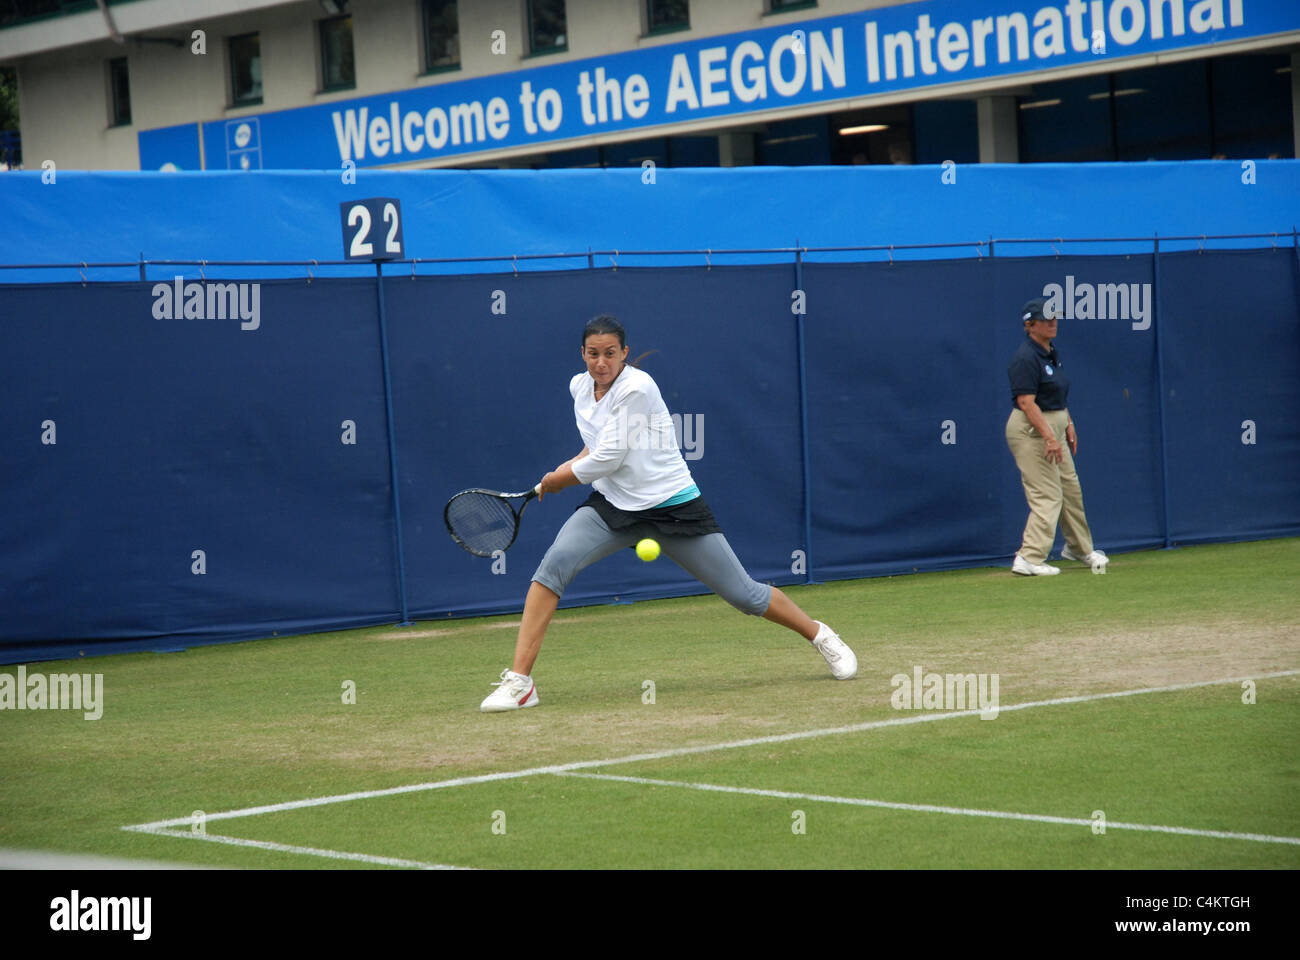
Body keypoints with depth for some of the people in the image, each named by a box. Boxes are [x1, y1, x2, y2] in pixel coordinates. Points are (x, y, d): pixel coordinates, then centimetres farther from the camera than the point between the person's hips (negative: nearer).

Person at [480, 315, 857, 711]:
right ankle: (519, 681, -21)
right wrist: (576, 463, 6)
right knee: (554, 563, -21)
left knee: (743, 593, 1)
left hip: (673, 507, -5)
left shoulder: (637, 389, -20)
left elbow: (607, 460, -19)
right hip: (612, 506, 5)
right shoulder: (579, 386, 3)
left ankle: (820, 635, 29)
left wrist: (555, 480, -5)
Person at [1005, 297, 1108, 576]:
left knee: (1071, 488, 20)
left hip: (1053, 429, 10)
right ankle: (1029, 559, -13)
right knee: (1047, 496, -12)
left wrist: (1068, 425, 20)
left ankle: (1079, 548, 36)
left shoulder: (1051, 352, 11)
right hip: (1031, 430, -10)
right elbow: (1026, 402, -25)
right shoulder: (1026, 358, -19)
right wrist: (1049, 437, -29)